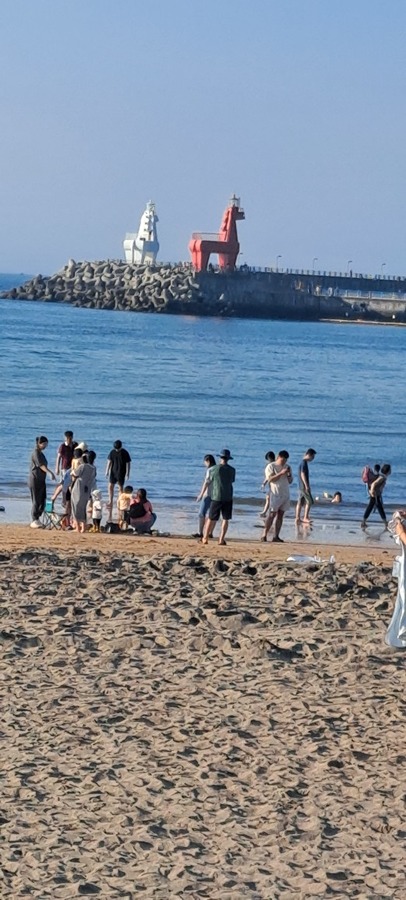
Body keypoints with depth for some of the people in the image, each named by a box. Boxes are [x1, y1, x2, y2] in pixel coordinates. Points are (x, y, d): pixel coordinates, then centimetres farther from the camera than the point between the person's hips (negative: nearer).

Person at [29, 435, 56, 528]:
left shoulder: (40, 453, 14)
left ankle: (37, 519, 15)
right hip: (35, 479, -9)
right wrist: (50, 472, -37)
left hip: (41, 480, 9)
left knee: (43, 500, 7)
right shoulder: (36, 453, -14)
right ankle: (34, 521, 0)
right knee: (36, 501, -5)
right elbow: (41, 465, -25)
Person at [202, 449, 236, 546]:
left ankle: (205, 538, 9)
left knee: (211, 519, 5)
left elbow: (208, 482, 6)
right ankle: (221, 539, 0)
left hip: (216, 497, -1)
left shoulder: (212, 469, -5)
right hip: (228, 497, 1)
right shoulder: (232, 470, 1)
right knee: (225, 519, 6)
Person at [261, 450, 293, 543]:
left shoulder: (287, 466, 14)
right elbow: (270, 479, -16)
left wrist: (289, 475, -6)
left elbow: (290, 481, 15)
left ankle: (276, 536, 3)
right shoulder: (271, 466, -3)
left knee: (280, 515, 3)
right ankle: (264, 535, -8)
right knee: (272, 514, -9)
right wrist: (281, 473, -22)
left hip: (285, 495, 6)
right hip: (275, 495, -6)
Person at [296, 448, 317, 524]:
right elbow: (303, 474, -21)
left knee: (300, 502, 8)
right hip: (304, 486, -10)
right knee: (309, 501, -7)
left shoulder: (303, 462, 16)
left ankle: (297, 518, 9)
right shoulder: (304, 463, -15)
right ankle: (305, 518, -8)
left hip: (301, 486, 10)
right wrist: (307, 486, -22)